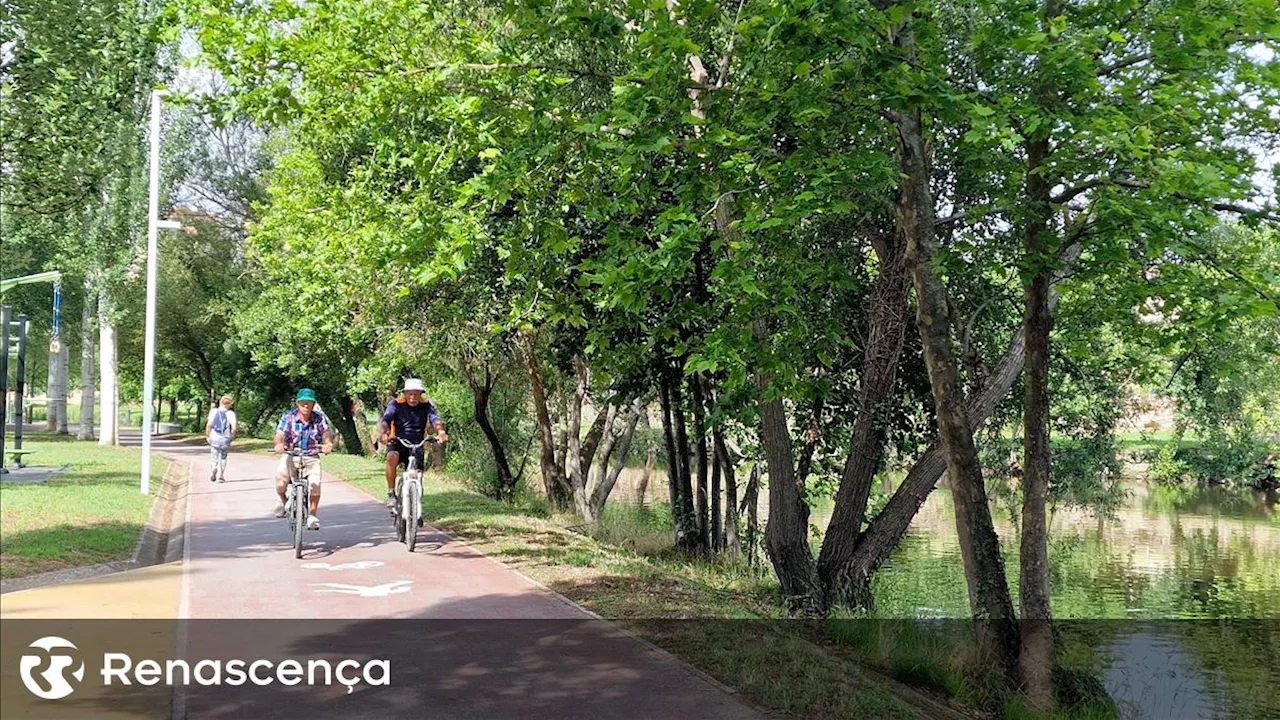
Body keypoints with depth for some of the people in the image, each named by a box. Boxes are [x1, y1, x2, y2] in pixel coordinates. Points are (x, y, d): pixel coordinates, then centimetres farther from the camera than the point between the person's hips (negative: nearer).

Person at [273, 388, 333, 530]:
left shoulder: (320, 418, -2)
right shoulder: (289, 417, -5)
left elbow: (327, 433, -14)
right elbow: (280, 434, -15)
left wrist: (328, 443, -38)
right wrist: (279, 444, -39)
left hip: (311, 457, 1)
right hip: (290, 455, -1)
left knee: (315, 483, -22)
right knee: (280, 479, -26)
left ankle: (312, 515, -1)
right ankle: (283, 500, 9)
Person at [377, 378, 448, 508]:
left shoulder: (426, 405, -7)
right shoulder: (396, 404, -11)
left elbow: (435, 420, -23)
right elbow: (385, 420, -25)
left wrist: (441, 432, -46)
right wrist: (382, 433, -48)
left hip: (417, 445, 2)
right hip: (397, 443, -2)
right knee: (392, 457, -34)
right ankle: (391, 494, -21)